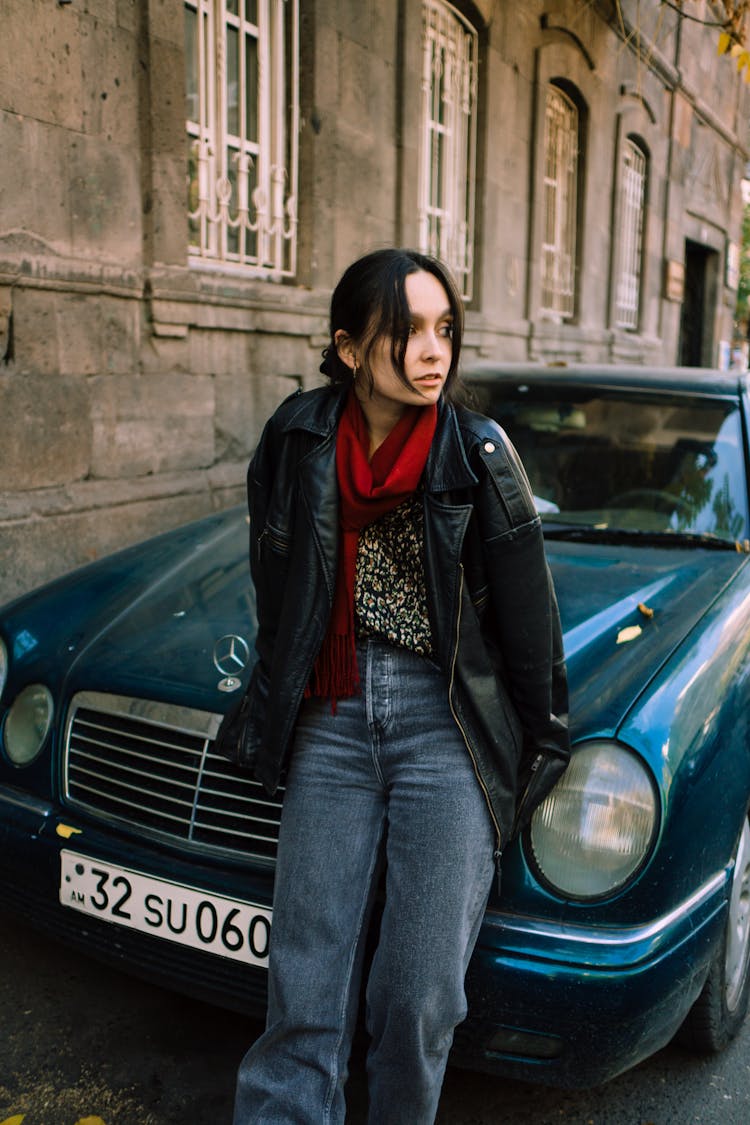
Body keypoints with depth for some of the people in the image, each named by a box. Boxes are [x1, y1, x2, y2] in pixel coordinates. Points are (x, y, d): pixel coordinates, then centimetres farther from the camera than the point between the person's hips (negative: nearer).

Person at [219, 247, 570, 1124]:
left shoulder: (477, 451, -5)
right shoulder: (298, 437, 1)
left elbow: (526, 608, 2)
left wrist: (544, 739, 7)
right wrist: (267, 709, 20)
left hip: (449, 726, -1)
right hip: (330, 722, 2)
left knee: (419, 1000, 3)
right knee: (302, 995, 4)